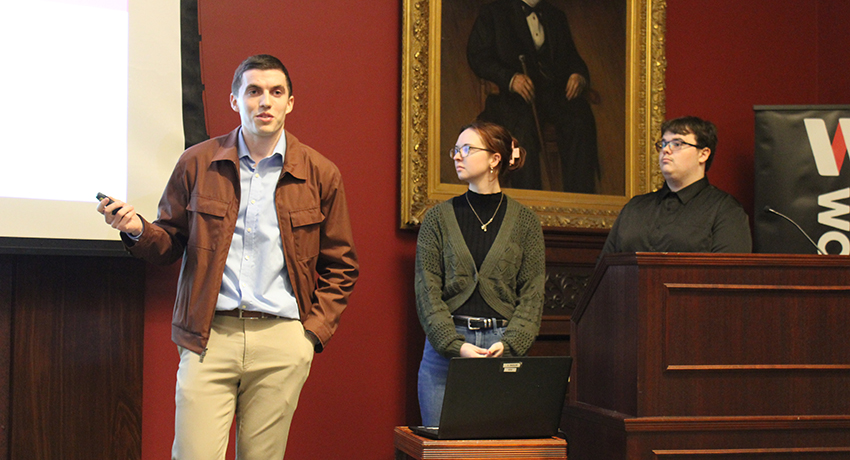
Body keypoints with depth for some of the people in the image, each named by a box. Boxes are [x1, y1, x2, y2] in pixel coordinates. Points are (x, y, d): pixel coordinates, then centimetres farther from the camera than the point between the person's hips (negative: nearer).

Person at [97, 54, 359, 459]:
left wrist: (314, 330, 2)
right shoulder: (197, 163, 6)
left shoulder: (320, 174, 7)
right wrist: (138, 230, -10)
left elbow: (340, 265, 13)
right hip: (208, 336, 0)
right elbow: (170, 243, 12)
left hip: (282, 339, 1)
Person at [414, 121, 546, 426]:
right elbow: (427, 291, -1)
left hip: (504, 347, 0)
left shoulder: (525, 221, 5)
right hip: (444, 348, 1)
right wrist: (456, 345, -13)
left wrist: (508, 344, -13)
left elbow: (533, 294, 2)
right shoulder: (438, 218, 6)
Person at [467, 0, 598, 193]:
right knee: (524, 126, -36)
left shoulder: (556, 16, 28)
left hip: (557, 92, 4)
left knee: (580, 120, -29)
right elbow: (477, 57, 1)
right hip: (515, 96, -3)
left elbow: (571, 56, 24)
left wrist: (580, 75, -2)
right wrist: (510, 78, -17)